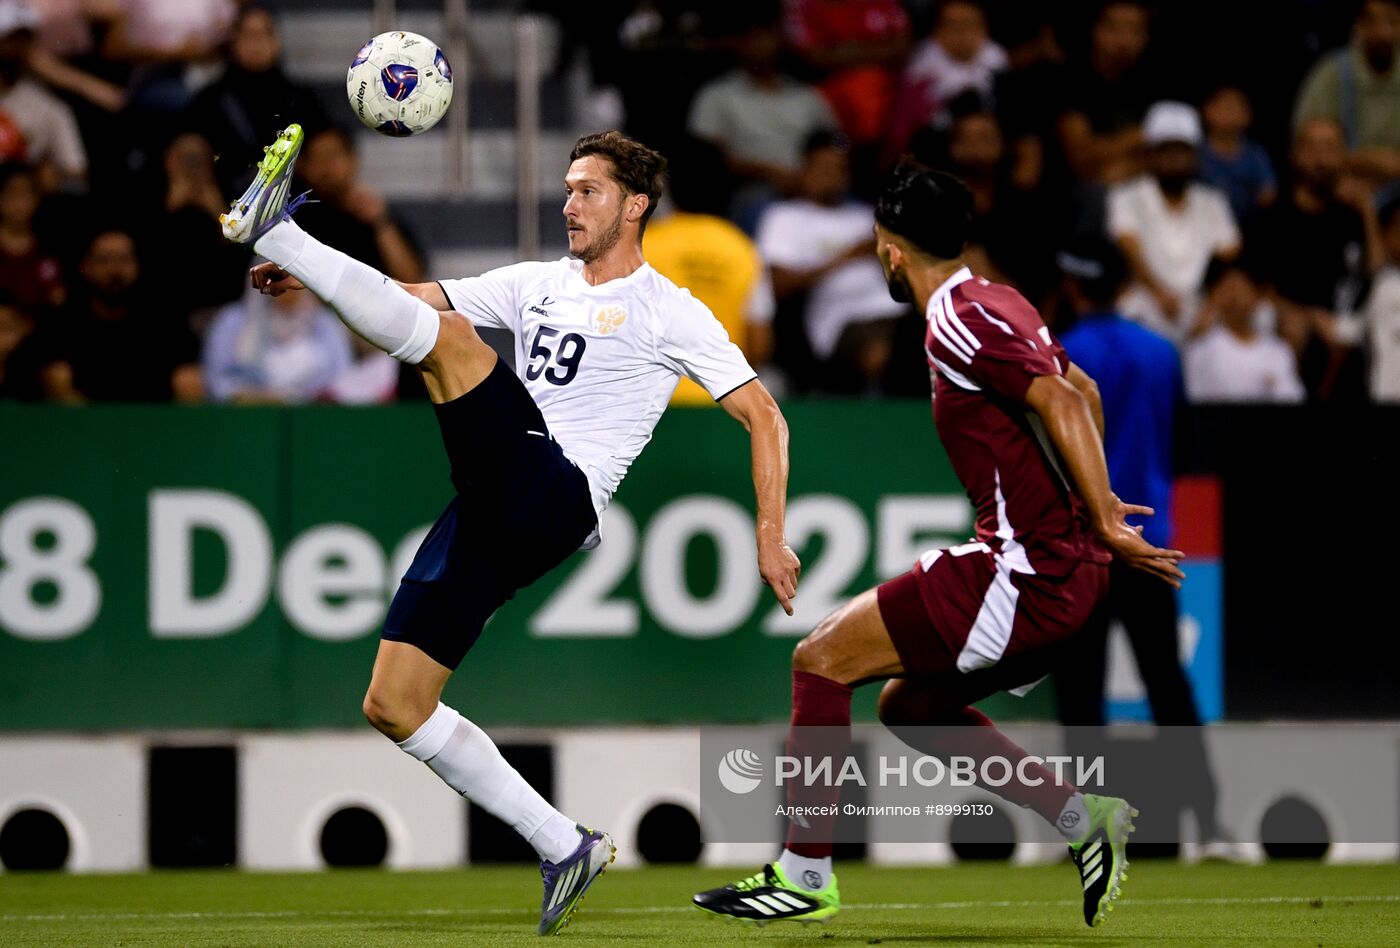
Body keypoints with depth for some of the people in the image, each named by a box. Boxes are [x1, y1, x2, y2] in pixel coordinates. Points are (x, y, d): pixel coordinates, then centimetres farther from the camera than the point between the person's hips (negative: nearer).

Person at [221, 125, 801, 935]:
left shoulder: (668, 313, 6)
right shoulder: (539, 285, 24)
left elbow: (764, 416, 4)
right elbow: (418, 297, 20)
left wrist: (771, 533, -7)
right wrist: (314, 281, 3)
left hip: (559, 498, -7)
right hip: (491, 516, 7)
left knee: (449, 338, -23)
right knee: (394, 707, -2)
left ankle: (272, 227, -20)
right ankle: (564, 849, 1)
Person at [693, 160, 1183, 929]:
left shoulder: (958, 323, -15)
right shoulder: (998, 304, 15)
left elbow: (1060, 403, -25)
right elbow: (1082, 390, 28)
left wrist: (1106, 526, -25)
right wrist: (1095, 503, 27)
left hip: (1028, 577, -10)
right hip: (1066, 566, 10)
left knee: (822, 659, -4)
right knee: (910, 706, 21)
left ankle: (804, 875, -2)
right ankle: (1084, 819, 15)